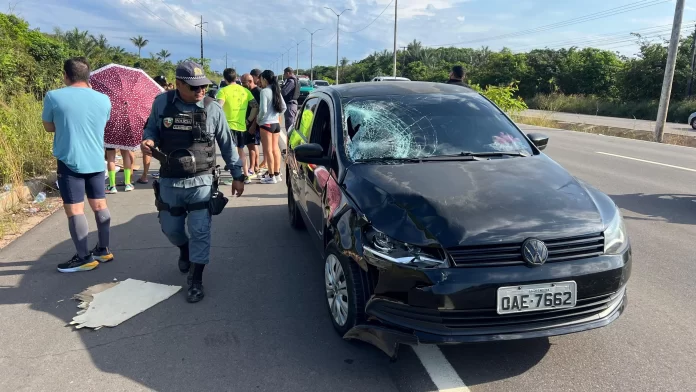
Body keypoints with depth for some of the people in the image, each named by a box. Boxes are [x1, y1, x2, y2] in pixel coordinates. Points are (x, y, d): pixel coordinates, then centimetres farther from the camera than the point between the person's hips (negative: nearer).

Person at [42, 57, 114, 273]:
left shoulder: (53, 97, -8)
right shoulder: (103, 99, 3)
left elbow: (49, 127, 5)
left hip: (70, 162, -4)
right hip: (96, 161, 5)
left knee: (74, 209, 1)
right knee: (100, 205, 13)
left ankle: (84, 258, 4)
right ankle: (103, 250, 22)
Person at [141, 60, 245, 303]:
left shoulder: (213, 108, -6)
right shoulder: (161, 103, -3)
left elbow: (227, 144, 2)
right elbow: (151, 129, 12)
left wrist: (237, 175, 5)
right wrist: (147, 141, -12)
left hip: (201, 181, -2)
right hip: (169, 181, 3)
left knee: (200, 231, -2)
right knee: (170, 228, 16)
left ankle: (195, 280, 13)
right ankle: (185, 250, 50)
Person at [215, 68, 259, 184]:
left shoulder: (223, 91, -7)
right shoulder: (244, 90, 8)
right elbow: (255, 106, 5)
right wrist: (249, 120, 9)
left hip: (230, 125, -5)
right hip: (242, 125, 5)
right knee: (241, 151, 19)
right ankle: (246, 176, 20)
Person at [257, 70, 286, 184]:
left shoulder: (264, 91, -14)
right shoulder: (277, 91, 8)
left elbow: (263, 110, -18)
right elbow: (284, 107, 11)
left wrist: (258, 120, -3)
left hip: (266, 124, -8)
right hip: (276, 123, 8)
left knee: (268, 150, -2)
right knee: (275, 149, 14)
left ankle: (271, 176, 1)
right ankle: (277, 174, 20)